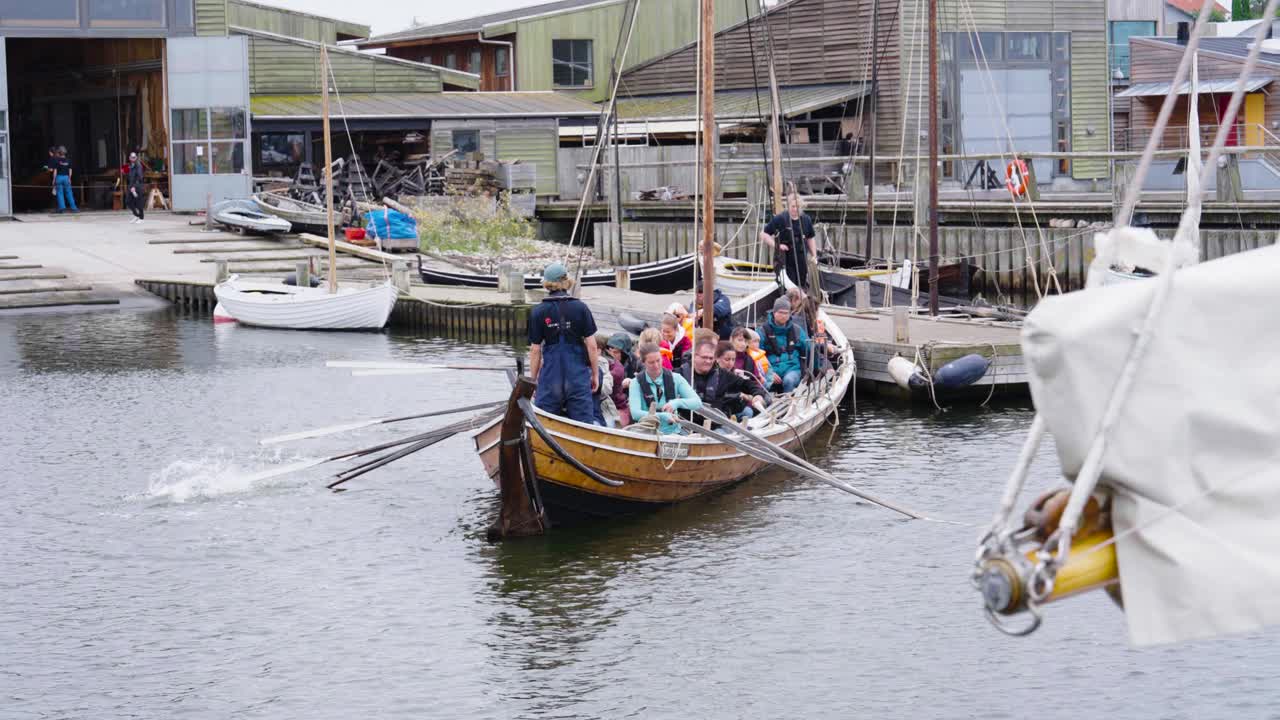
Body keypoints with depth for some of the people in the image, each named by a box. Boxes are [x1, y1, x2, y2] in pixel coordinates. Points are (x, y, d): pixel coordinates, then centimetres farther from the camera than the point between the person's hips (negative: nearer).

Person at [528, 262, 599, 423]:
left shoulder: (538, 312, -2)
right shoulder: (580, 308, -2)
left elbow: (535, 350, -1)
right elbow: (591, 345, -2)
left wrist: (533, 380, 9)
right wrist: (595, 374, 9)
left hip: (550, 375, 0)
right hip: (578, 375, 0)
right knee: (583, 423, 2)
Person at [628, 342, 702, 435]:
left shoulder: (675, 378, 3)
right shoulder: (637, 383, -2)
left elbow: (697, 403, -3)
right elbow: (635, 413, -16)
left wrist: (677, 402, -23)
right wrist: (662, 416, -30)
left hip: (672, 432, 1)